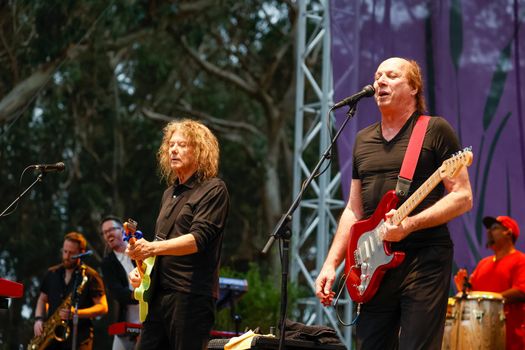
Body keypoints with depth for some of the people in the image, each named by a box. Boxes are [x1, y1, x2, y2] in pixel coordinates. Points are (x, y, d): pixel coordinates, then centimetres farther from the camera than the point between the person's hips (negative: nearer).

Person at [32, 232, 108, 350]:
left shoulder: (90, 276, 0)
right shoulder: (52, 273, 15)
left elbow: (102, 307, -4)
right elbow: (42, 299, 24)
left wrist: (76, 313, -17)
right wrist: (39, 319, 4)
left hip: (79, 339, -4)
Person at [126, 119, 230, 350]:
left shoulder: (213, 190, -4)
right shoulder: (170, 194, 21)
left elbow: (198, 239, -17)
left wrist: (153, 248, -29)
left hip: (192, 296, -8)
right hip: (160, 294, 8)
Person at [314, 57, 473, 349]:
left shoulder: (435, 130, -1)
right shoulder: (364, 140, 18)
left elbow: (463, 197, -7)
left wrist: (411, 224, -19)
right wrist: (331, 264, 9)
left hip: (424, 260, -6)